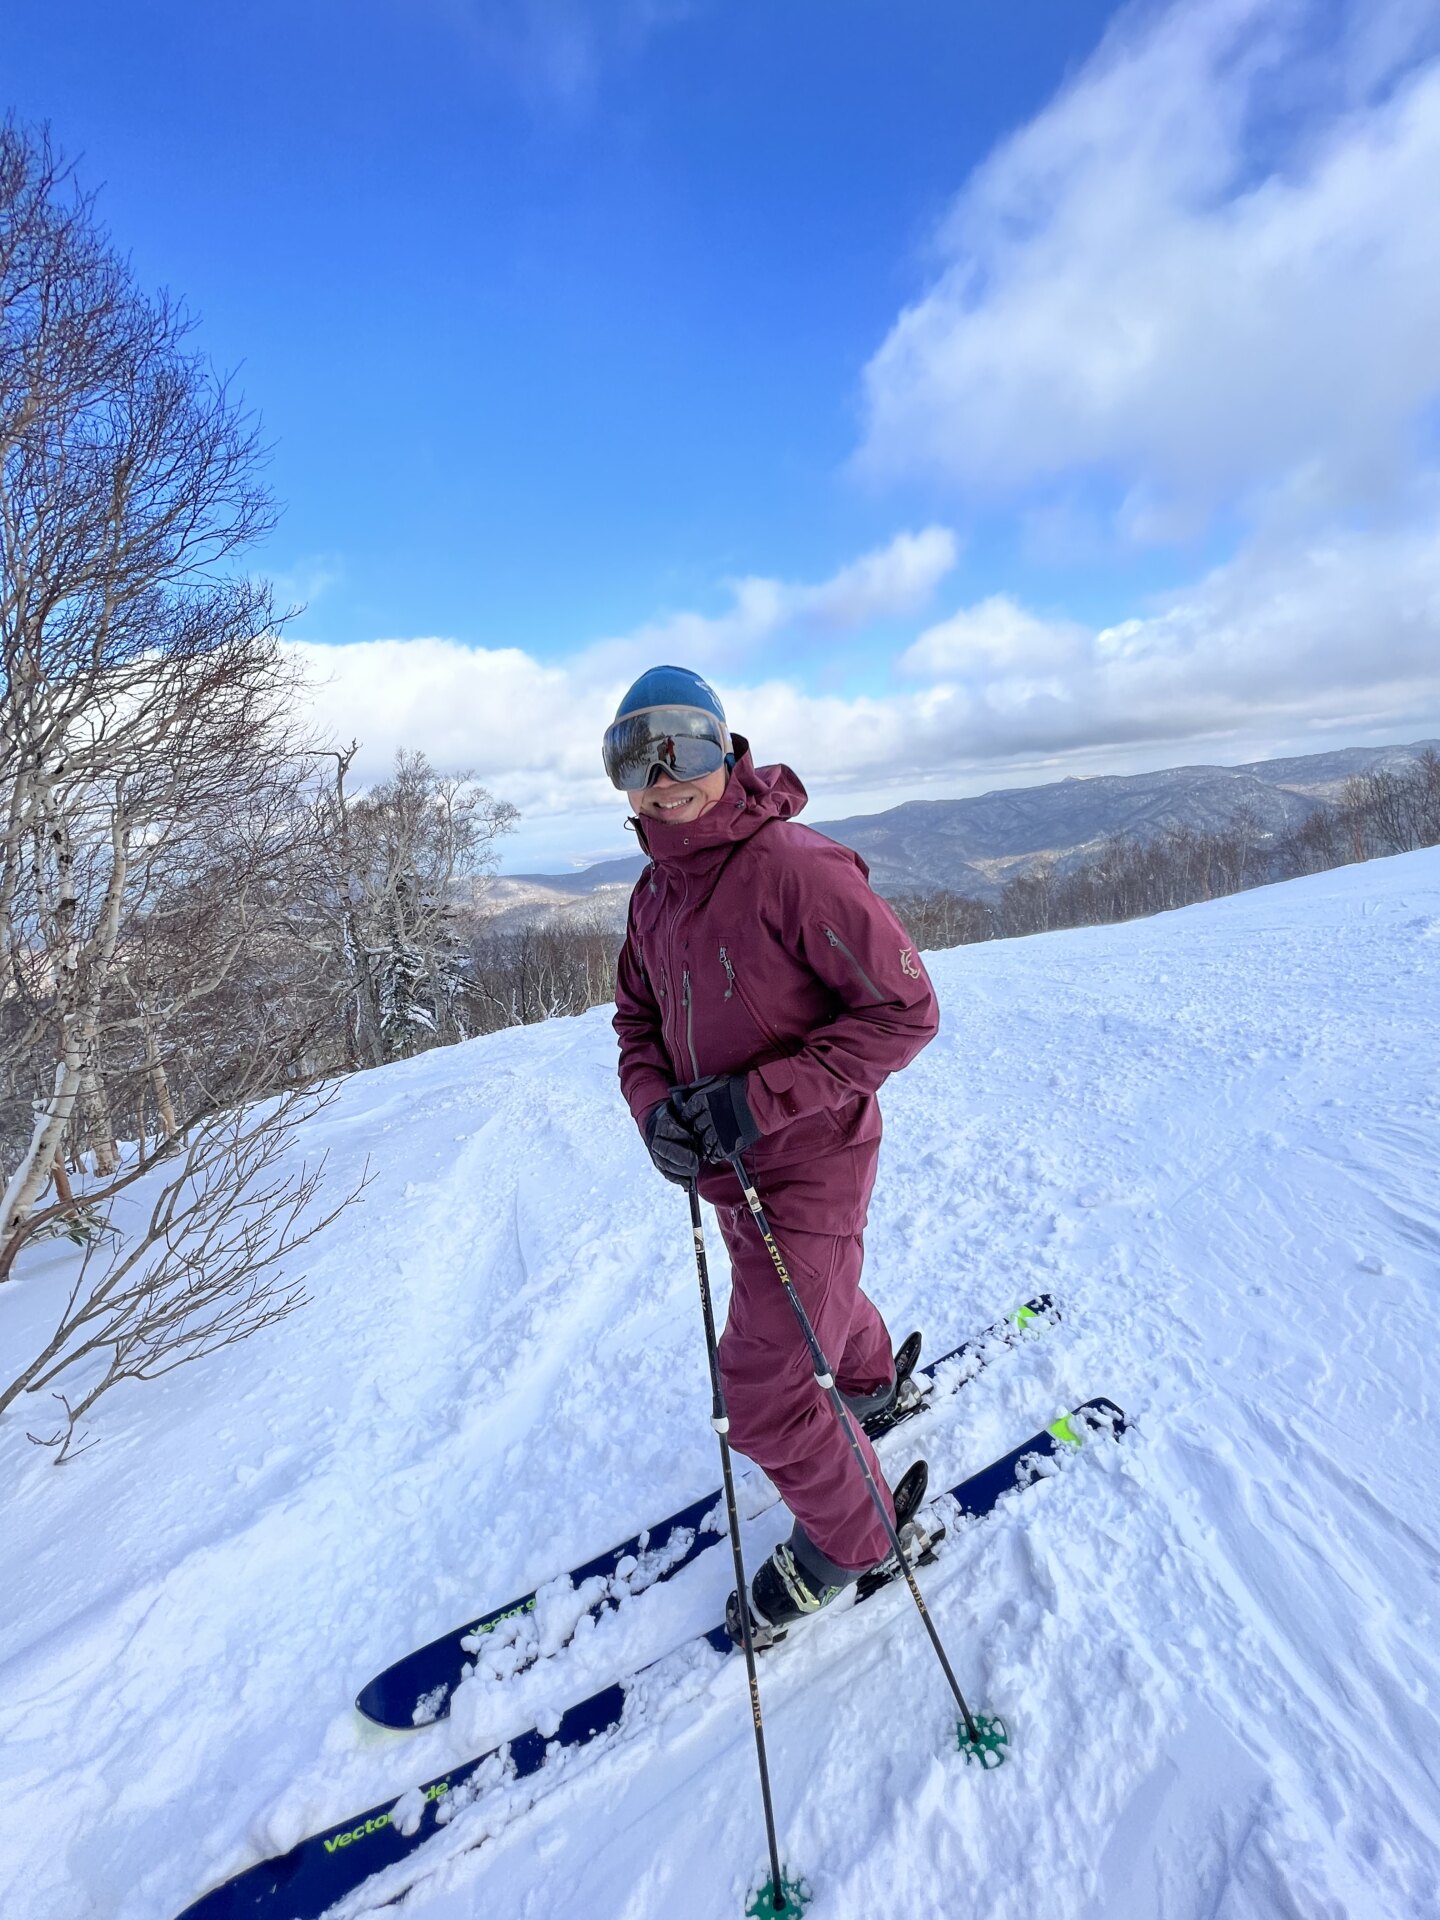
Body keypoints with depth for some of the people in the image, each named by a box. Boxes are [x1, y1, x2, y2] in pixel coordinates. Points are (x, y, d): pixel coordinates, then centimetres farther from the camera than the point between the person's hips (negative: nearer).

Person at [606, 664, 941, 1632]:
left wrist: (762, 1096, -26)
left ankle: (846, 1536, 35)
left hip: (807, 1166, -7)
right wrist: (654, 1104, -11)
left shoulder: (796, 867, -23)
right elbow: (638, 1020, 10)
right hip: (731, 1171, 8)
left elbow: (906, 1011, -22)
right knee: (819, 1299, 32)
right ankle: (871, 1381, 65)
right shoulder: (654, 895, 1)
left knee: (763, 1402, 2)